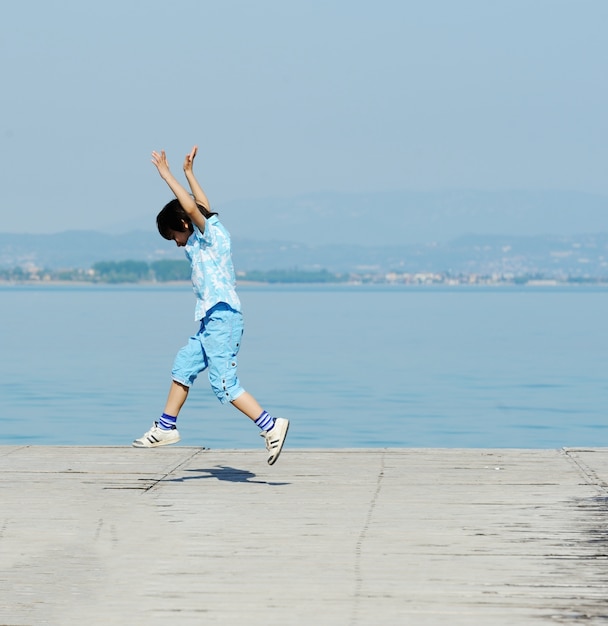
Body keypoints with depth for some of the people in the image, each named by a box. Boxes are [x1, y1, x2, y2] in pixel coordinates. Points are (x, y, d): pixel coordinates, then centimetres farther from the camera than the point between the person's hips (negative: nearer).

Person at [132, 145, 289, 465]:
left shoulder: (210, 234, -7)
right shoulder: (207, 236, 16)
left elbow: (192, 207, -23)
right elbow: (204, 206, 34)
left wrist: (166, 174, -18)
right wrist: (188, 172, 36)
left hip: (222, 318, -10)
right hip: (212, 321, 10)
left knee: (224, 384, -13)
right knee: (183, 367, 14)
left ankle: (271, 425, -13)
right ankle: (166, 428, 21)